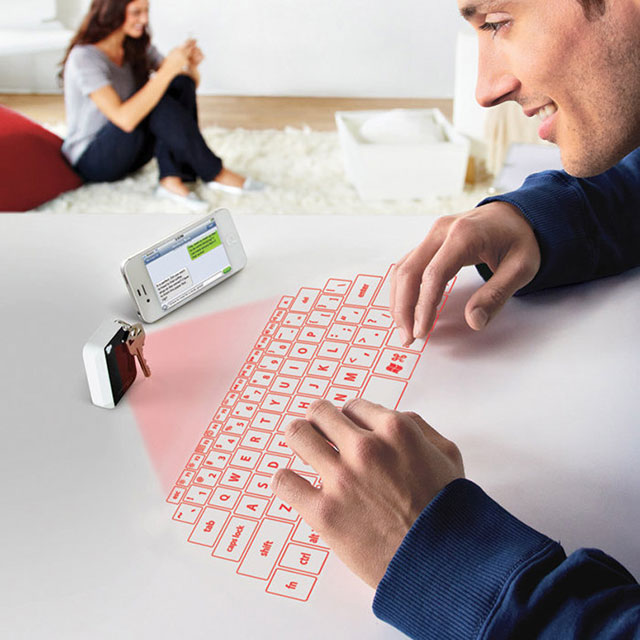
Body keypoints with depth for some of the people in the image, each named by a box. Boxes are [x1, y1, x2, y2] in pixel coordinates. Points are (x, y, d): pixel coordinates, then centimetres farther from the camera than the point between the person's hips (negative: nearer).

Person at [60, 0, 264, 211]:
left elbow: (192, 83, 6)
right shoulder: (84, 57, -21)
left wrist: (191, 66, -18)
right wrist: (168, 69, -34)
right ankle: (214, 174, -18)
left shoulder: (138, 47, 2)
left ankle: (172, 178, -23)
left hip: (130, 153, 7)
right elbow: (125, 119, -33)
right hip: (91, 160, -7)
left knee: (181, 84, -14)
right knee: (157, 102, -29)